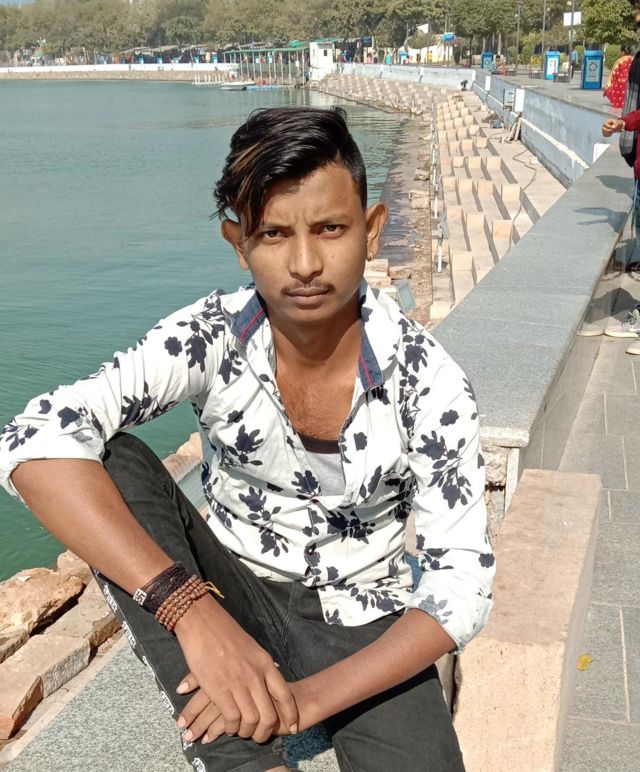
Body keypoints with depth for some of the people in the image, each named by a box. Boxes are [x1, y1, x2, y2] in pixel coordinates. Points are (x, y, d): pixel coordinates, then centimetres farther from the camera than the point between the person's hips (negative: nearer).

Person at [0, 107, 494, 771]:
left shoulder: (429, 383, -17)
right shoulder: (209, 338, -18)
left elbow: (461, 589, -16)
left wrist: (308, 698, -27)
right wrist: (193, 609, -39)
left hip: (362, 627, 0)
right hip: (231, 600, 1)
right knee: (111, 463, -24)